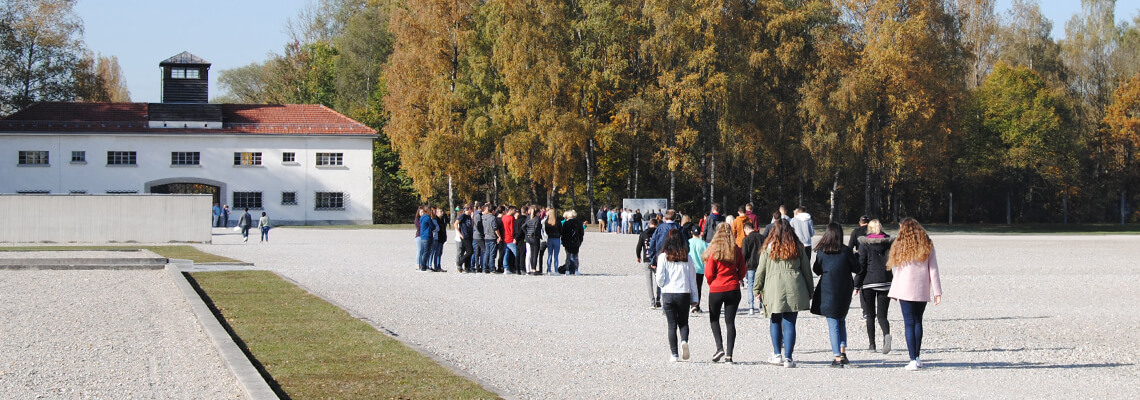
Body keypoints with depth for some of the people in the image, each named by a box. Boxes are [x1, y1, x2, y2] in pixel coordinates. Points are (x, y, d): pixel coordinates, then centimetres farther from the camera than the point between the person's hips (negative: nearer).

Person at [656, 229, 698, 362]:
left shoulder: (663, 257, -5)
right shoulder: (687, 257, 1)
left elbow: (660, 278, -7)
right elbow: (692, 278, 4)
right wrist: (694, 298, 10)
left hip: (668, 294, -1)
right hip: (684, 294, 1)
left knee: (672, 325, 7)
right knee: (683, 322, 15)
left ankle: (674, 354, 2)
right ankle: (684, 341, -14)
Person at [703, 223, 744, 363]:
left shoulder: (713, 251, -10)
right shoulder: (736, 251, -1)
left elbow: (709, 274, -9)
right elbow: (742, 272, 4)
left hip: (716, 290, -2)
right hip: (733, 289, 2)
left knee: (714, 319, 15)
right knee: (730, 321, 6)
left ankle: (720, 347, -3)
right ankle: (729, 354, 0)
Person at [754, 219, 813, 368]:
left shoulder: (768, 248, 2)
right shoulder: (798, 248, 6)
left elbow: (761, 270, 4)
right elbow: (807, 271, 10)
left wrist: (757, 289, 12)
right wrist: (809, 292, 18)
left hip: (774, 289, -1)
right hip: (794, 289, 1)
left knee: (775, 322, 15)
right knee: (790, 323, 0)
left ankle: (777, 354, 17)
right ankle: (788, 358, -4)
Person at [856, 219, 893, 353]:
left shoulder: (865, 243, -3)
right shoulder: (889, 242, 6)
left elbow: (861, 265, -5)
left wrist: (857, 285, -1)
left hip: (868, 282, -2)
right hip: (885, 282, 2)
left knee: (870, 315, 9)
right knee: (882, 315, 3)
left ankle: (872, 344, 8)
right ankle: (886, 334, -27)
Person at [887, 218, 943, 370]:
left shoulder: (901, 245, -1)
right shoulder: (927, 245, 4)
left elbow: (895, 267, 4)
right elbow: (933, 270, 1)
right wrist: (937, 292, 2)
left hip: (905, 289, -3)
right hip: (922, 290, 3)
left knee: (909, 323, -1)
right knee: (918, 321, 17)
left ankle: (913, 360, -9)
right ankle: (917, 357, 17)